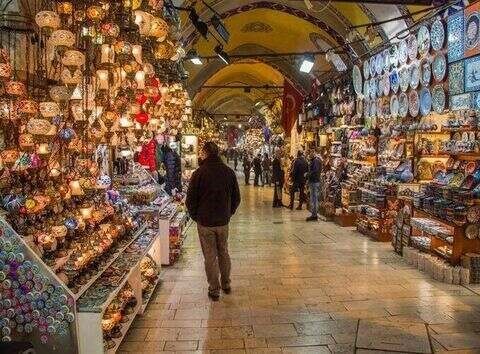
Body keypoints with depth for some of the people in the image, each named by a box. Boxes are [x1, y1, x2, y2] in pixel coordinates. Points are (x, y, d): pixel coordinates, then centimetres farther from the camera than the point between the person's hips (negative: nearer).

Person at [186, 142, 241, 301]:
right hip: (223, 221, 4)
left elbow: (190, 200, -9)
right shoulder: (229, 172, -2)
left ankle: (214, 290, 14)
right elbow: (236, 198, 4)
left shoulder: (199, 173, -13)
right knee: (223, 253, 19)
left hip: (205, 222, -4)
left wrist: (195, 216, 6)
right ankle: (226, 284, 31)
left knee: (210, 256, 5)